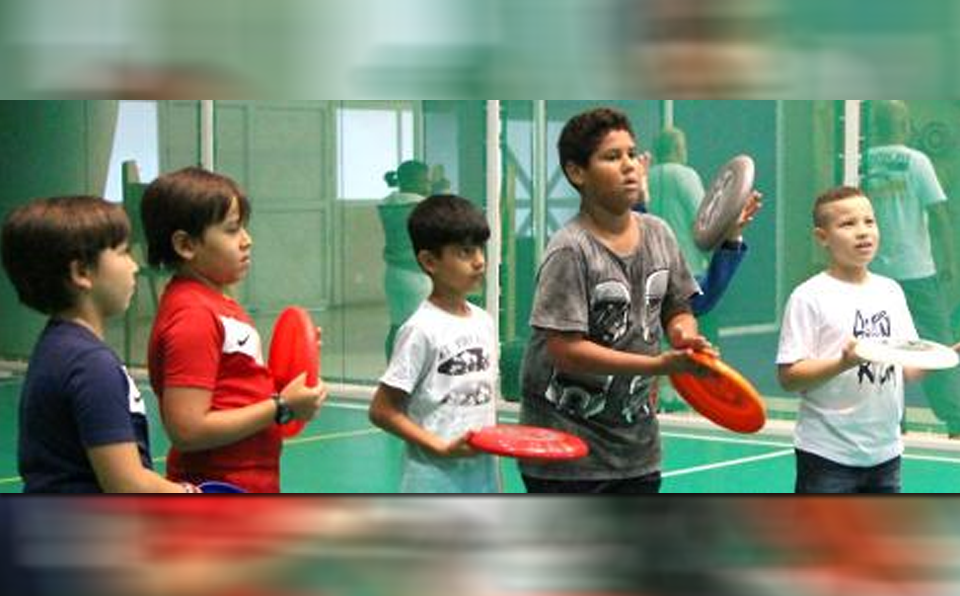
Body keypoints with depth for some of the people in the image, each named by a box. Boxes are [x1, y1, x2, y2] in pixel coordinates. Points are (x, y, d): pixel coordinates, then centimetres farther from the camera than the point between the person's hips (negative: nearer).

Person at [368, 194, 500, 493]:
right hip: (435, 483, -7)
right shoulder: (422, 330, -14)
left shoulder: (484, 322, 7)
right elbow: (382, 410, -13)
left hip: (482, 482, 7)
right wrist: (441, 447, -19)